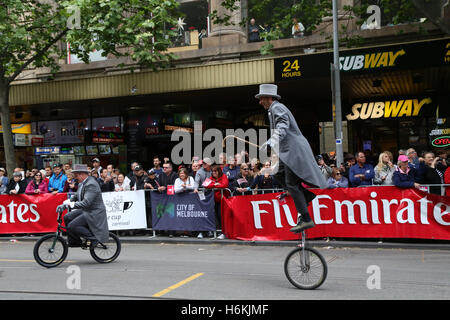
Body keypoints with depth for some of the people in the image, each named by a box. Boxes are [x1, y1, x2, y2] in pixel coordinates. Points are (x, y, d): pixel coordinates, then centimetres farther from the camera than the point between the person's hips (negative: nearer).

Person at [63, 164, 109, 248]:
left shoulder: (91, 184, -24)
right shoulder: (82, 183, 8)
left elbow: (86, 203, -30)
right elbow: (76, 196, 22)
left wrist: (72, 204, -27)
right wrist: (68, 201, 4)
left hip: (94, 213, -10)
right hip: (85, 210, 10)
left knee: (72, 226, -17)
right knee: (67, 217, 8)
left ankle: (92, 238, -5)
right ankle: (74, 241, 15)